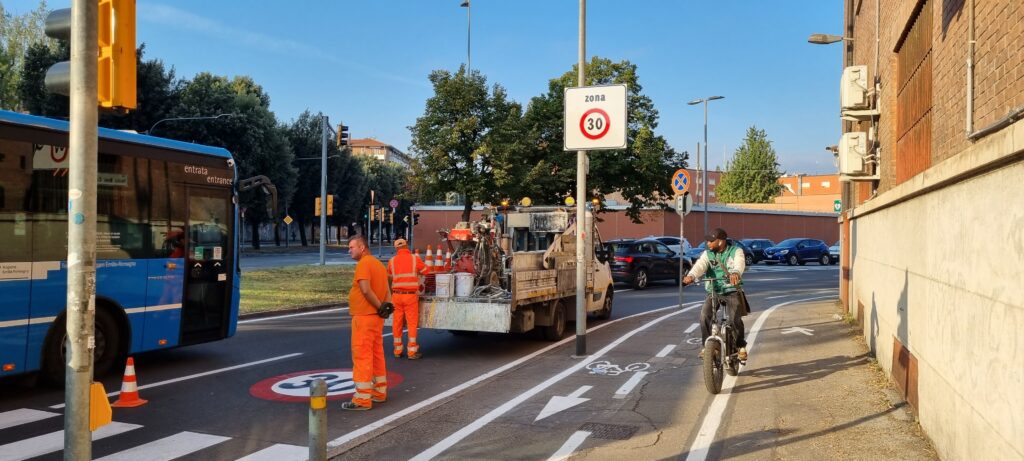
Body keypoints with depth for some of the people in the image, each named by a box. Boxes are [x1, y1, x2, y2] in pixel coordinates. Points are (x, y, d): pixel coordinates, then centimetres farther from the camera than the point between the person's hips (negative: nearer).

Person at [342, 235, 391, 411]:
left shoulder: (364, 264, -15)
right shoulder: (378, 264, 15)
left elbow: (366, 290, -26)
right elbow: (387, 291, 12)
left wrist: (380, 307, -15)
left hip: (364, 317, -10)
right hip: (376, 317, 10)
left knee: (362, 356, -6)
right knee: (376, 355, 15)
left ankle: (362, 399, -4)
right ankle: (379, 392, 23)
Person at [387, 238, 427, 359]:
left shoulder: (392, 261, 2)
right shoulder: (415, 258, -4)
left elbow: (389, 277, 14)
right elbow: (426, 271, 8)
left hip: (396, 295, 3)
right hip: (411, 295, -3)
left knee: (397, 323, 9)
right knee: (412, 323, 2)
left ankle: (397, 350, 16)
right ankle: (412, 351, 3)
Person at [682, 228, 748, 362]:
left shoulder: (736, 251, -3)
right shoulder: (707, 254, 5)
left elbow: (739, 264, -24)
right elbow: (700, 265, -14)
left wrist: (735, 273, -49)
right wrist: (691, 275, -37)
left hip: (732, 290, -2)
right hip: (713, 291, 3)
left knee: (735, 318, -18)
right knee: (705, 315, -20)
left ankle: (741, 346, 5)